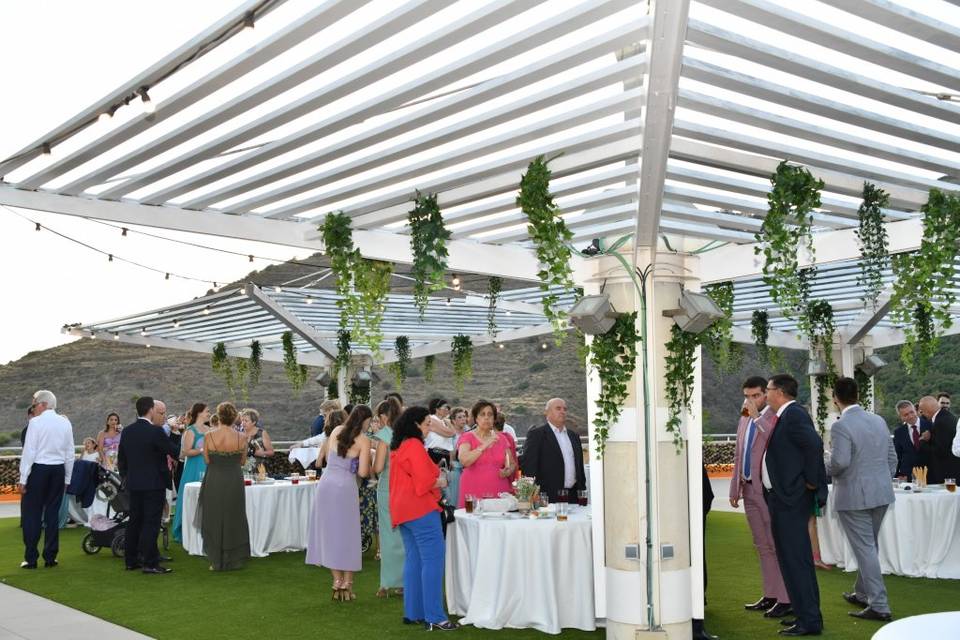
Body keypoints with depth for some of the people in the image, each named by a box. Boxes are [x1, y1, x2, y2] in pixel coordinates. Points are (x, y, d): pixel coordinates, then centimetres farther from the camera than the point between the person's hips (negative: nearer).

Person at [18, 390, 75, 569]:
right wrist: (67, 478, 16)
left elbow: (29, 452, -10)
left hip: (38, 469, -4)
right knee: (53, 514, 9)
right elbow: (70, 454, 8)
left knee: (31, 514, 3)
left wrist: (23, 479, -6)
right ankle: (50, 558, 13)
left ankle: (31, 559, 3)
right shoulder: (65, 423, 6)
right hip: (58, 471, 5)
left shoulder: (35, 422, -8)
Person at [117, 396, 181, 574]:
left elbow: (121, 459, 12)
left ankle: (131, 560, 19)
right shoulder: (155, 432, -17)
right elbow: (175, 452, -10)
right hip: (154, 484, -7)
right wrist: (175, 432, 1)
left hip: (133, 484, 7)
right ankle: (150, 563, -3)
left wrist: (125, 476, 23)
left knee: (135, 521, 14)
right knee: (151, 523, -4)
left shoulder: (126, 431, 5)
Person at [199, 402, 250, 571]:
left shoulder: (209, 436, -11)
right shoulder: (241, 438, -8)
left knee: (214, 520, 12)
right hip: (235, 481, 1)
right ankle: (235, 560, 20)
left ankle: (217, 562, 16)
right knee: (234, 520, 15)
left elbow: (207, 460, -2)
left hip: (214, 482, -1)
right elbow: (243, 461, 3)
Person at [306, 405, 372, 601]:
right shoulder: (363, 440, -7)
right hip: (345, 487, -5)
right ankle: (347, 584, 10)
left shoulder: (336, 431, 8)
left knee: (330, 533, 12)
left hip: (326, 483, 5)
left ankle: (337, 582, 15)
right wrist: (368, 466, 10)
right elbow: (363, 472, -11)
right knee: (347, 534, 7)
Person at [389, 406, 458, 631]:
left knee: (414, 560, 13)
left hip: (403, 510, 10)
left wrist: (434, 476, 18)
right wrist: (440, 482, -1)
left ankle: (413, 613, 16)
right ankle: (434, 617, -10)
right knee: (433, 561, -9)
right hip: (421, 510, -10)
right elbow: (424, 481, -19)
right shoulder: (414, 446, -14)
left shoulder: (398, 447, 17)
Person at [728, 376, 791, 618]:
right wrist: (735, 489, 18)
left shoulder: (775, 418, -9)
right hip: (749, 489, 8)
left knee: (777, 546, -2)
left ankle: (785, 599, 4)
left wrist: (757, 417, -25)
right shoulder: (744, 419, 15)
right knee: (762, 546, 14)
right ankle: (770, 595, 22)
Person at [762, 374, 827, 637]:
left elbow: (815, 445, -26)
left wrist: (812, 482, -19)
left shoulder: (794, 415, -16)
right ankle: (808, 615, 25)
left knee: (795, 559, -5)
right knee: (795, 558, 16)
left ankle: (809, 621, 0)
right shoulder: (785, 416, 14)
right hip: (782, 497, 10)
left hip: (791, 498, -10)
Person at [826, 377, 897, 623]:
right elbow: (892, 458, 11)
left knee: (865, 549, -1)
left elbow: (839, 462, -26)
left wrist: (827, 468, -5)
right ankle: (862, 593, 34)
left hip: (854, 496, -7)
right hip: (881, 493, 8)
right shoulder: (879, 421, 6)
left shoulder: (841, 426, -17)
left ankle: (879, 606, 0)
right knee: (868, 546, 20)